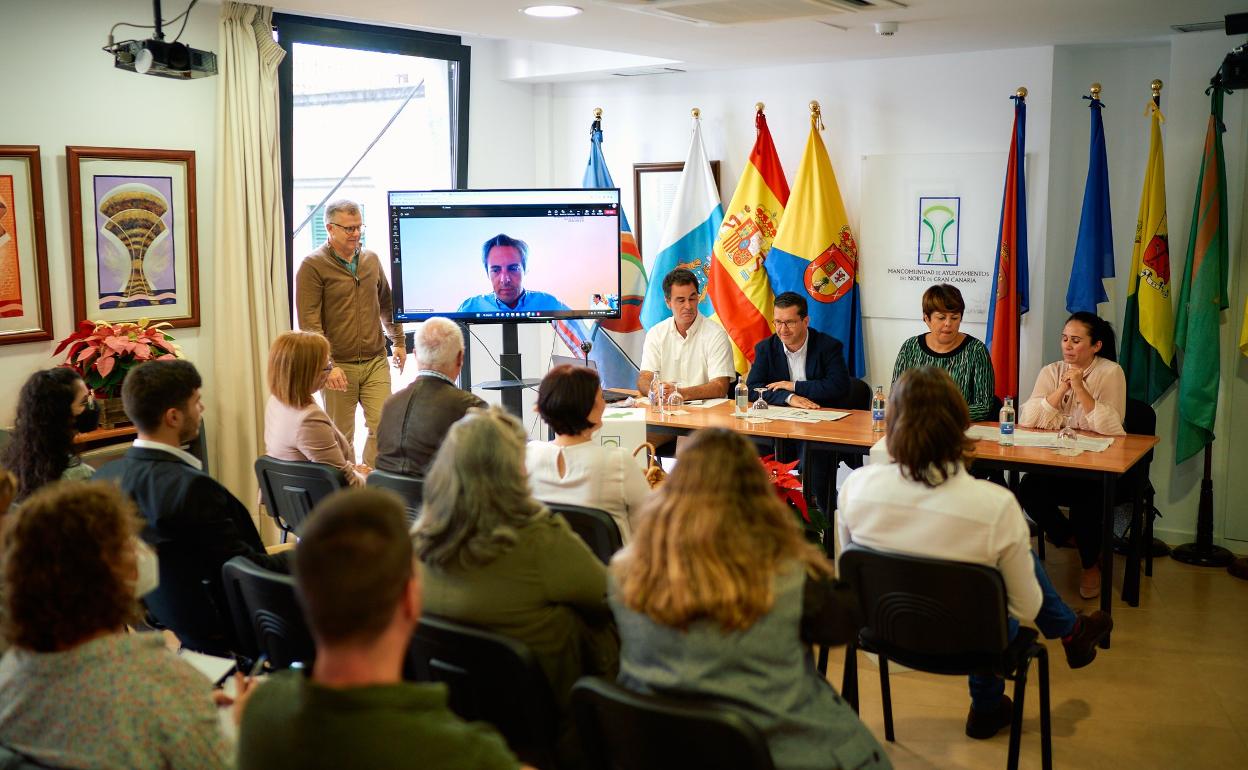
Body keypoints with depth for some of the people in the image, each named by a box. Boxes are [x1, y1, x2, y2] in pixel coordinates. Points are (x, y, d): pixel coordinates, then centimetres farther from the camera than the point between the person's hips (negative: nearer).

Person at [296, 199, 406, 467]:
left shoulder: (371, 260, 11)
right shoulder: (313, 266, -6)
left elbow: (387, 304, 25)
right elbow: (309, 322, -12)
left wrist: (398, 341, 23)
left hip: (375, 362, 4)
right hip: (338, 366, -4)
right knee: (341, 436, 4)